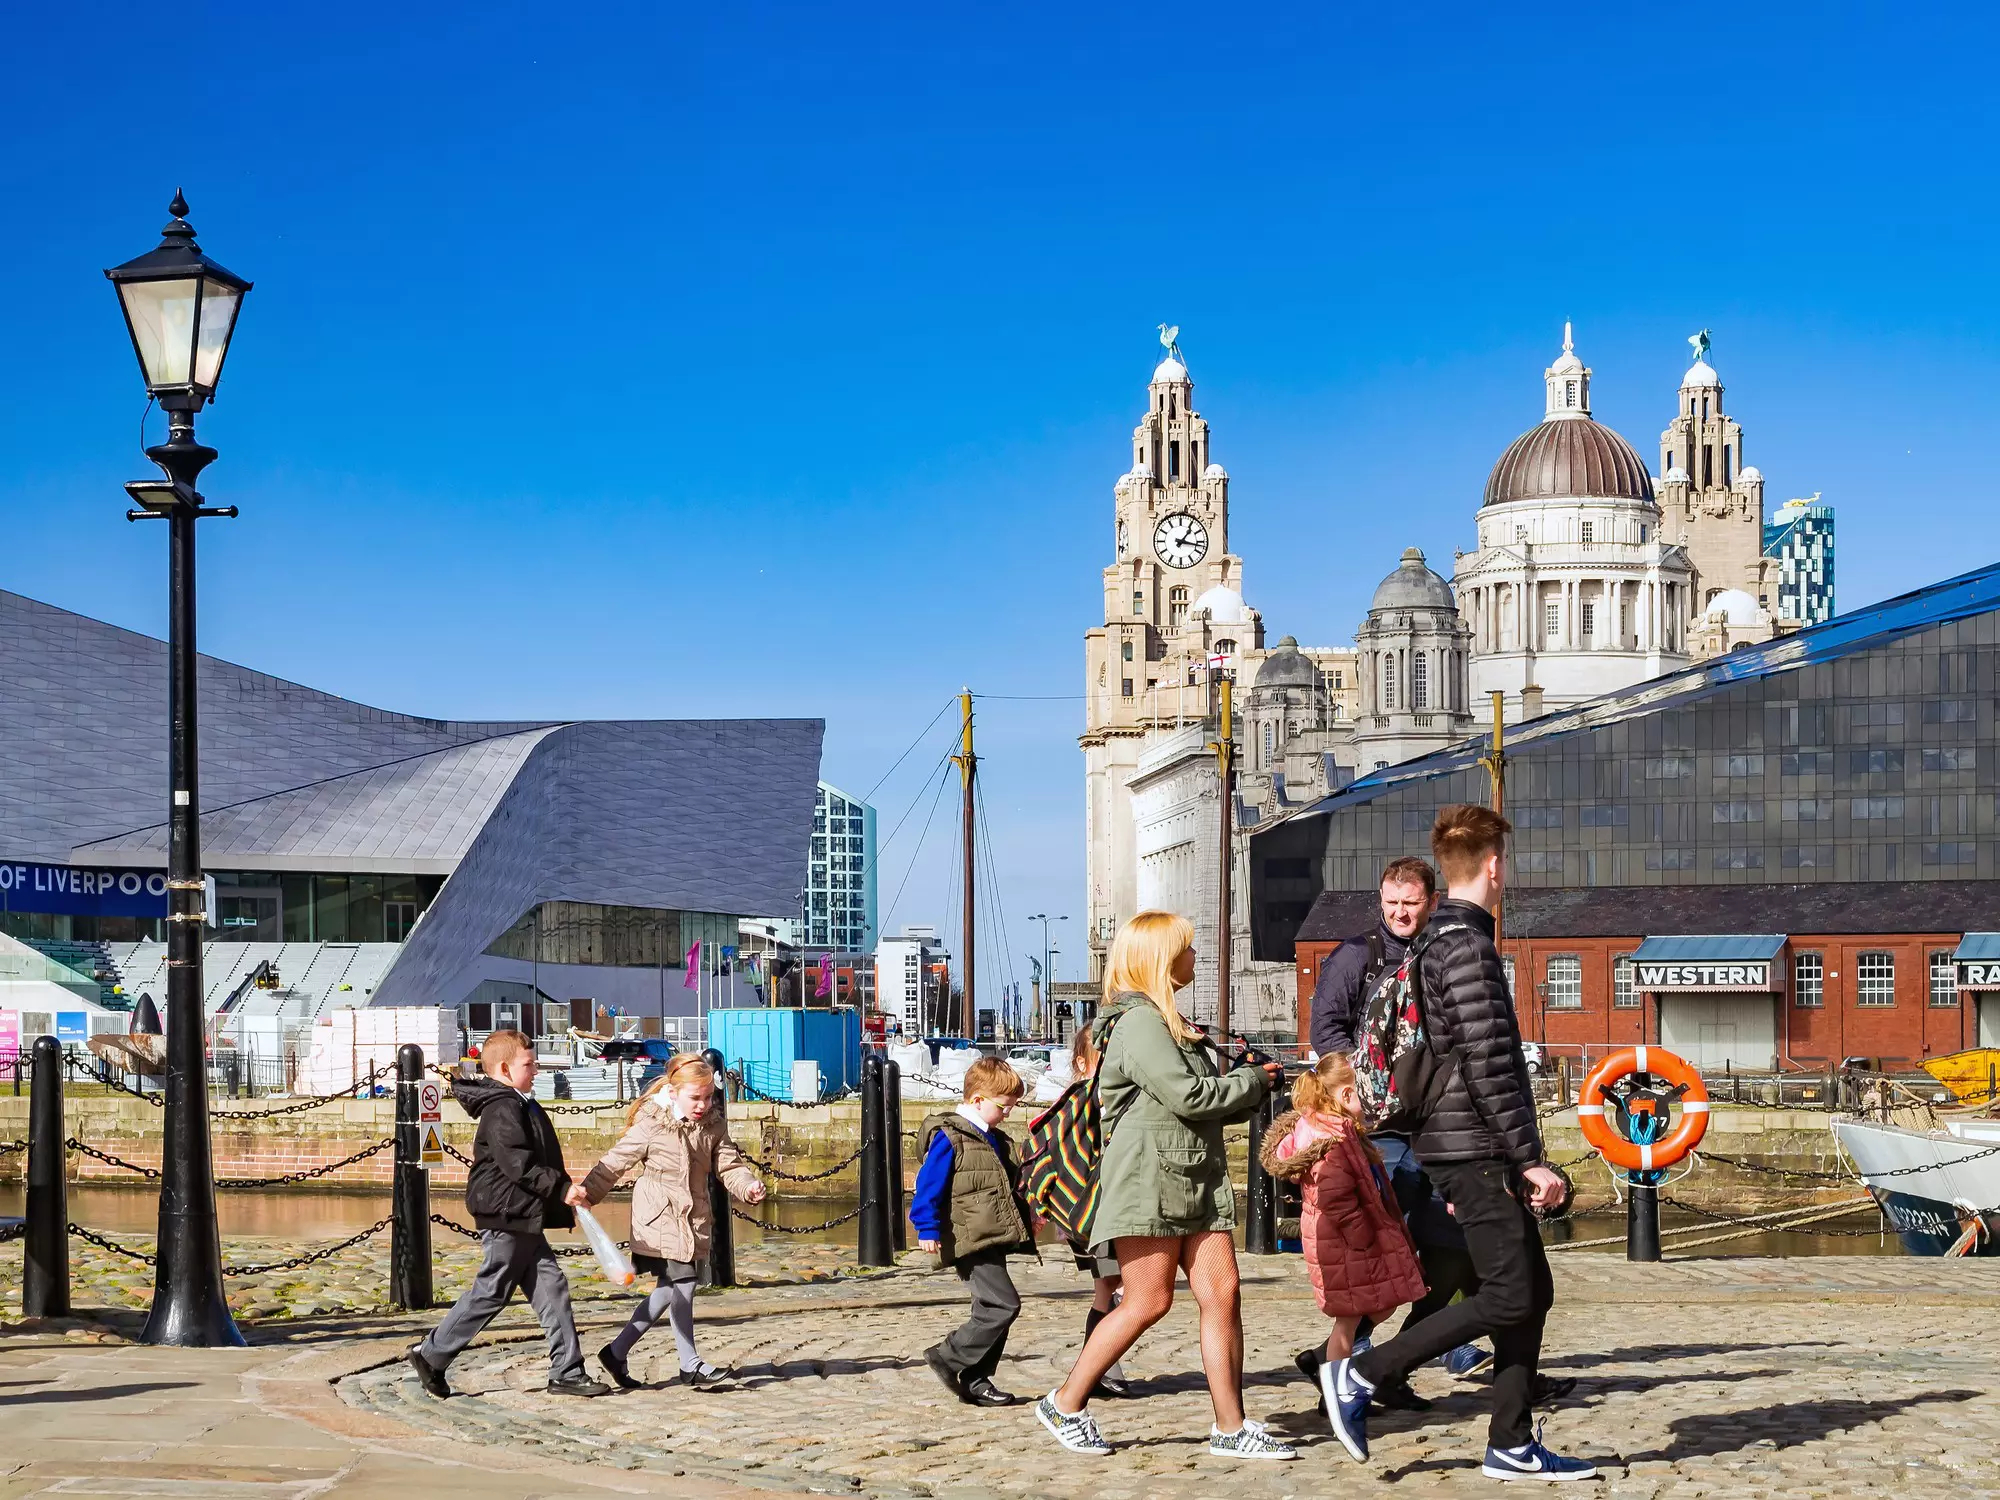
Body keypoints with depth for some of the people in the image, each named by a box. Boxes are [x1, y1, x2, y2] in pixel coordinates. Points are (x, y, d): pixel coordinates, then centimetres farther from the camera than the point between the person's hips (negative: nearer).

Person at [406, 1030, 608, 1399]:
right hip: (506, 1214, -10)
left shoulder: (519, 1105, 17)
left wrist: (560, 1187, 22)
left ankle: (567, 1372, 6)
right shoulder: (502, 1109, -17)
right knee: (490, 1291, -2)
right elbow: (518, 1164, -25)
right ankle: (432, 1356, 9)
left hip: (522, 1217, 10)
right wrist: (560, 1187, -26)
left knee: (550, 1286, 6)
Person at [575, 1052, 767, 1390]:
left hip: (693, 1220, 7)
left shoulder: (713, 1125, 5)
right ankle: (690, 1365, 3)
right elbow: (616, 1161, -7)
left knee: (669, 1289, 8)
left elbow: (729, 1165, 4)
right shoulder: (651, 1125, -11)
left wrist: (748, 1186, -16)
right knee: (682, 1283, -10)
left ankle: (617, 1352, 20)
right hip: (660, 1219, -7)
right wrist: (588, 1191, -17)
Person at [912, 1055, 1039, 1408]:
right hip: (969, 1242, -10)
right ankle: (948, 1358, -7)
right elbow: (928, 1186, -14)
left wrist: (1027, 1213, 24)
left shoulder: (995, 1140, 18)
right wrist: (927, 1229, -18)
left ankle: (975, 1382, 16)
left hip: (993, 1240, 10)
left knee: (992, 1309, 10)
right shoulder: (949, 1138, -10)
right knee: (1003, 1304, -16)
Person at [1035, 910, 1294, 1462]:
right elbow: (1188, 1096, -18)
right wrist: (1255, 1081, -4)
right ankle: (1065, 1405, 5)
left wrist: (1253, 1088, 8)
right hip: (1147, 1183, -9)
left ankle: (1230, 1428, 0)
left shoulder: (1168, 1022, 22)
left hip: (1196, 1183, 9)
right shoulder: (1139, 1022, -10)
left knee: (1222, 1295, -1)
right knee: (1149, 1302, -8)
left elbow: (1208, 1102, 24)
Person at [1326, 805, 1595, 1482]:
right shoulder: (1468, 945, -15)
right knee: (1509, 1296, -8)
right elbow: (1489, 1068, -20)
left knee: (1533, 1293, 9)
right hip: (1478, 1150, -10)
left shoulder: (1439, 941, 17)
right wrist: (1531, 1160, -18)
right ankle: (1364, 1373, -4)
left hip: (1461, 1149, 10)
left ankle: (1512, 1446, 10)